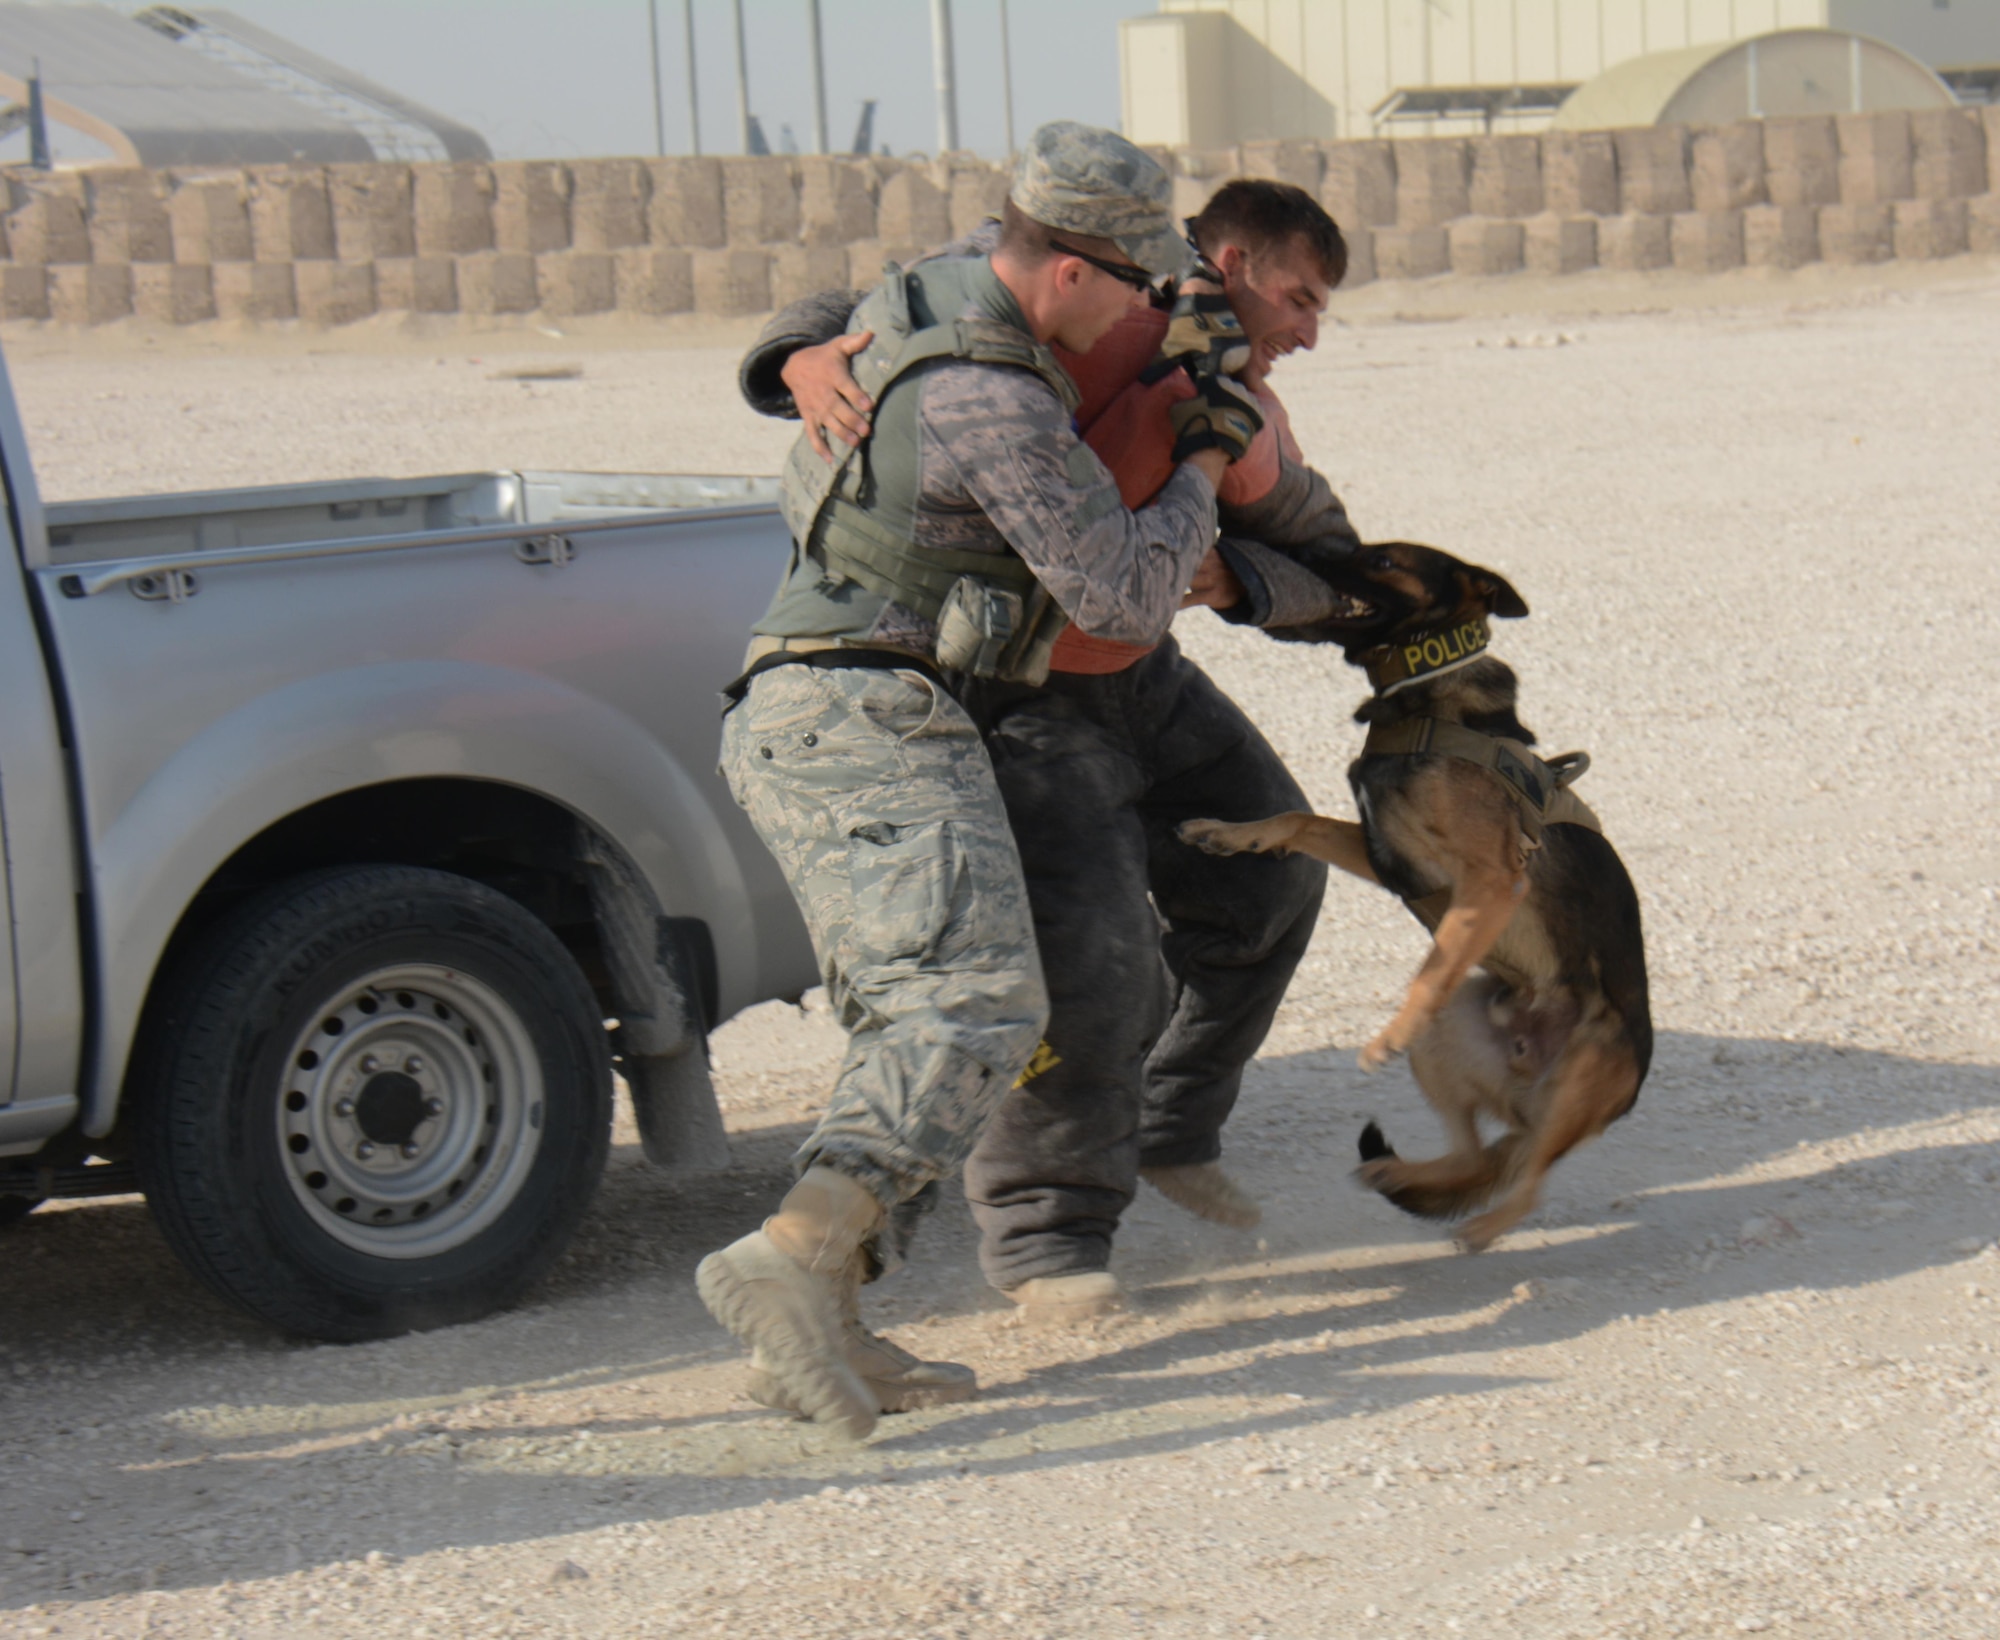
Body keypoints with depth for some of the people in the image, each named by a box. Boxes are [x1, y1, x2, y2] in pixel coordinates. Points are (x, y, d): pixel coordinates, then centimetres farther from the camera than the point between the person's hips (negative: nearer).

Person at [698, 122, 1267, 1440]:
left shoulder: (937, 300, 12)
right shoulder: (999, 406, -18)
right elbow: (1127, 601, -13)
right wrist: (1201, 476, 5)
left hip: (796, 730, 10)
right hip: (872, 721, -10)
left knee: (921, 1020, 8)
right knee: (979, 1003, -21)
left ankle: (820, 1329, -3)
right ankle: (795, 1255, -39)